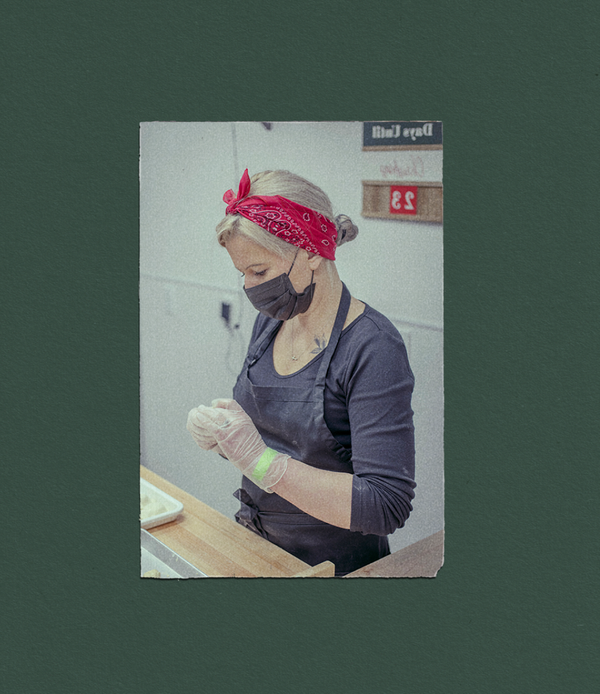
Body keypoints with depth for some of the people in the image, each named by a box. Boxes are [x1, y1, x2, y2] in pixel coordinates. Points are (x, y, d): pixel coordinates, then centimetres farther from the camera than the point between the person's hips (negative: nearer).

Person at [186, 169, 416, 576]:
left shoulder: (373, 348, -24)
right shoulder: (272, 320, -2)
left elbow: (386, 507, -30)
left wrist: (260, 459, -34)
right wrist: (218, 434, -12)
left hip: (334, 564, -6)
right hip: (256, 543, 6)